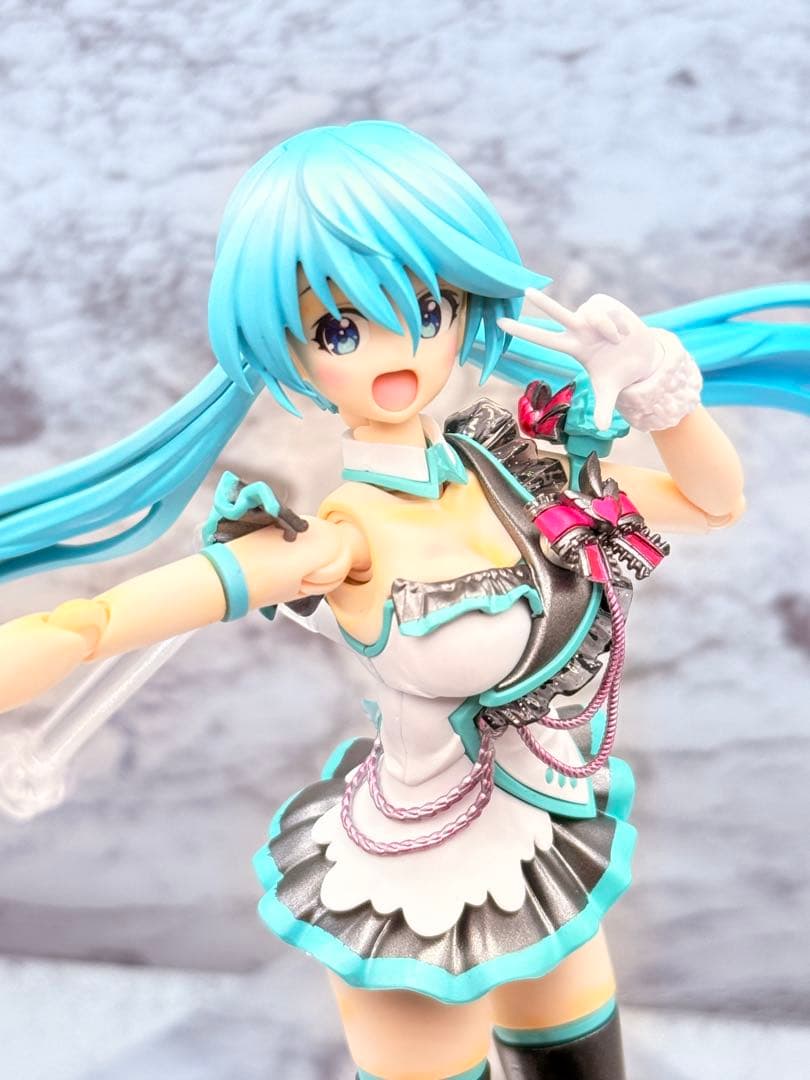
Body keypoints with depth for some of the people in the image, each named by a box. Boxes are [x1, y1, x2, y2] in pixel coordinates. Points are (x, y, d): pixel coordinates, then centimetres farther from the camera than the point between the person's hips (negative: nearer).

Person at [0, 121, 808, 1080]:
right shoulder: (337, 535, -26)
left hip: (556, 861, 6)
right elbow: (89, 626, -38)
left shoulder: (515, 468, -8)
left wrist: (660, 395, -14)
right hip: (415, 898, -6)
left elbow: (714, 501, 5)